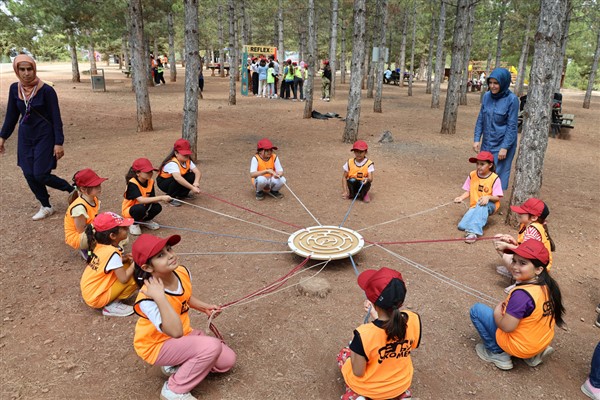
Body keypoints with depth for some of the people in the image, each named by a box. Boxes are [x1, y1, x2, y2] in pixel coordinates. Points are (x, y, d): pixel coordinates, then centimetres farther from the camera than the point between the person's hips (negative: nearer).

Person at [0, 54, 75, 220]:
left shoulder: (46, 90, -14)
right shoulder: (14, 89, 0)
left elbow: (56, 118, -13)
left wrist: (58, 143, -17)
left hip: (45, 137, -5)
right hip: (25, 137, 5)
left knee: (41, 175, -9)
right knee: (29, 175, 4)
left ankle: (71, 189, 15)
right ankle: (46, 207, 21)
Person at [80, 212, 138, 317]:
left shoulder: (99, 245, -3)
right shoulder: (112, 253, -25)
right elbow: (124, 279, -26)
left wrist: (124, 259, -4)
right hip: (96, 298, -8)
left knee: (126, 265, 9)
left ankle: (111, 300, 10)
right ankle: (112, 306, -4)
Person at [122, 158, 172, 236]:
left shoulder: (150, 182, -7)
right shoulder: (132, 183, -26)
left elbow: (152, 199, -12)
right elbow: (141, 200, -38)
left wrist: (163, 199, -34)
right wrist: (161, 198, -42)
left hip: (143, 208, 6)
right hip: (129, 210, -6)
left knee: (157, 207, -22)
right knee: (141, 208, -37)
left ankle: (146, 220, 10)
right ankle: (133, 223, -5)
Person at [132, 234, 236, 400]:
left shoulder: (182, 272, -12)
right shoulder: (148, 298, -33)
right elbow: (176, 332, -44)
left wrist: (204, 307, -1)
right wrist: (159, 297, -47)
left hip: (184, 334, 7)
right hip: (158, 346, -7)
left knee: (227, 360, -1)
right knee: (212, 346, -29)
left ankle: (177, 365, 11)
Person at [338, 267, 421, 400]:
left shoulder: (364, 334, -38)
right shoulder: (414, 320, -26)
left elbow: (358, 373, -23)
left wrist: (355, 347, -7)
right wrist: (378, 318, -1)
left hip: (368, 388, -4)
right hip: (401, 384, 5)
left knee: (344, 354, 25)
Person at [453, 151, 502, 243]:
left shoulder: (494, 178, -11)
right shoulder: (472, 175, 0)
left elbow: (497, 197, -12)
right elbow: (468, 191, 6)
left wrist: (488, 197, -33)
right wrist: (461, 197, -15)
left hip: (490, 206, -3)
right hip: (474, 206, 3)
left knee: (482, 205, -43)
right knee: (462, 225, -24)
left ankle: (473, 231, -46)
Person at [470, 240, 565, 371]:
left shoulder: (522, 294, -31)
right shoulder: (548, 285, -6)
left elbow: (507, 326, -25)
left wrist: (497, 313, -7)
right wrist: (508, 306, 5)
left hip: (520, 347, -8)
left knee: (477, 310, -2)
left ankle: (497, 353, 6)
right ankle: (534, 354, 19)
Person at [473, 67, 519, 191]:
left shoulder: (512, 99, -13)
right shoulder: (487, 96, 0)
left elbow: (512, 126, -13)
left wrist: (505, 147, -15)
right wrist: (477, 139, 2)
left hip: (502, 143, -5)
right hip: (487, 143, 5)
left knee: (497, 174, 2)